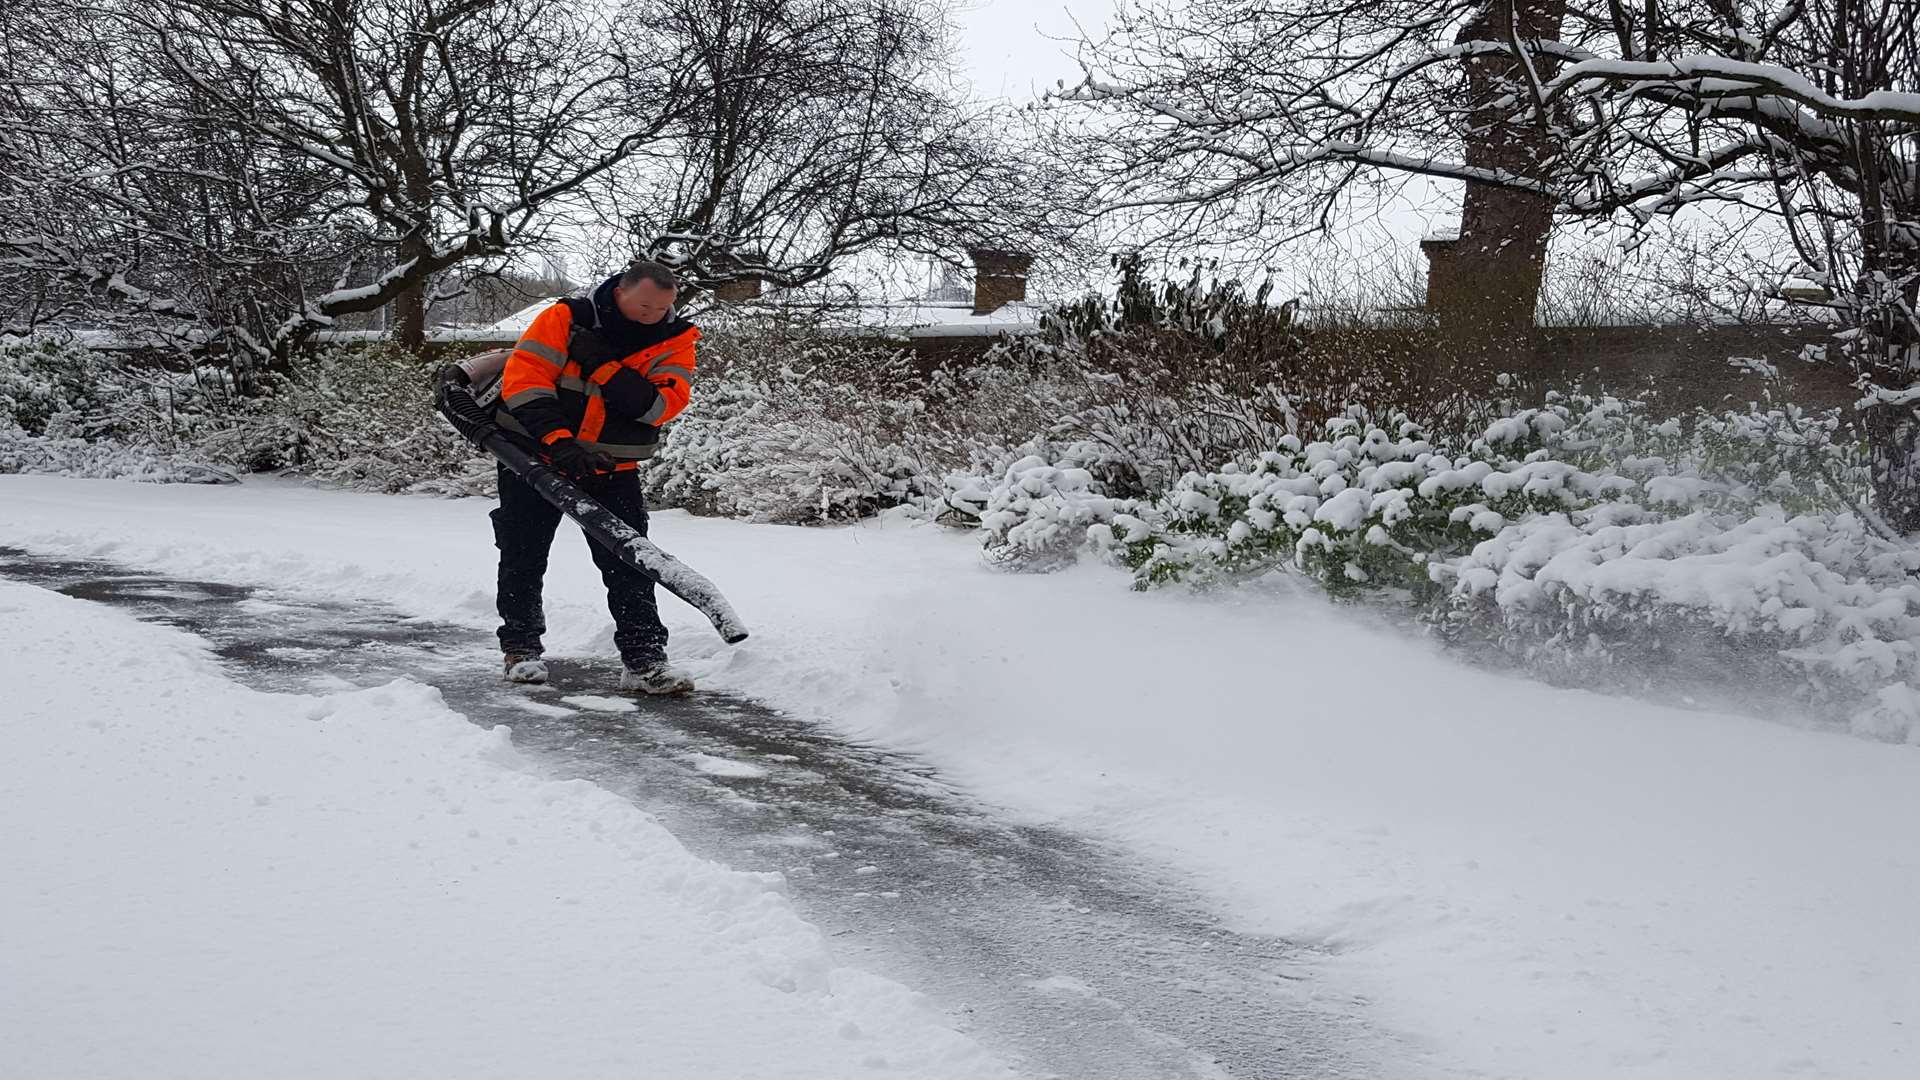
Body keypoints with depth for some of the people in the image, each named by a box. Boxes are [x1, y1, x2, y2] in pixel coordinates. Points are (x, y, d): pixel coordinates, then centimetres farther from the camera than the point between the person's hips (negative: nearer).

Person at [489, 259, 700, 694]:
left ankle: (644, 658, -3)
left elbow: (664, 403, -20)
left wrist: (604, 367, -28)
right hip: (534, 457, -1)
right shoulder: (566, 319, -14)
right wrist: (556, 438, -31)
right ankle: (521, 645, 23)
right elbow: (523, 376, -20)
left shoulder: (675, 339, -7)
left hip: (612, 470, 1)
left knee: (629, 563, -5)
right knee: (523, 559, 7)